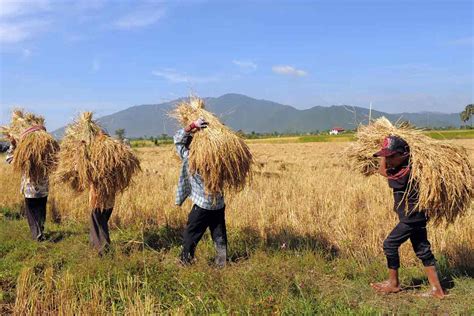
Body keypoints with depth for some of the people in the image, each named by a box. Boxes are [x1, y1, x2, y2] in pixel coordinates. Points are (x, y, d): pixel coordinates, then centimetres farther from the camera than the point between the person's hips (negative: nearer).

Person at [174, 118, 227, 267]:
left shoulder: (188, 157, -11)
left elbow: (178, 139, -4)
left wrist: (193, 126, -13)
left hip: (202, 206, -4)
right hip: (219, 204, 4)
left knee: (190, 236, 12)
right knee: (220, 237, 14)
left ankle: (185, 261, 19)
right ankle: (222, 263, 20)